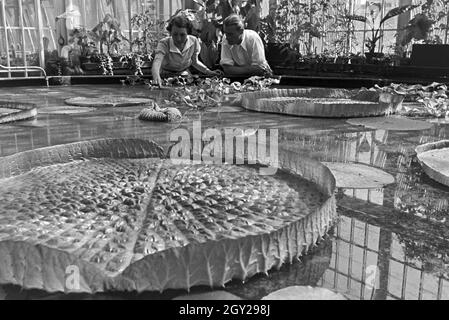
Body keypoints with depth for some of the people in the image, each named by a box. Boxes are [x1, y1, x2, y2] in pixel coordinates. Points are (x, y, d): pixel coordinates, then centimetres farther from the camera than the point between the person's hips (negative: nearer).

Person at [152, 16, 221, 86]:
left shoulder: (194, 41, -15)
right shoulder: (164, 44, -25)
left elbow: (195, 61, 3)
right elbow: (157, 61, -43)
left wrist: (208, 71, -12)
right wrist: (156, 77, -65)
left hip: (185, 74, 4)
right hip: (166, 75, -3)